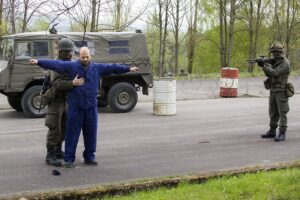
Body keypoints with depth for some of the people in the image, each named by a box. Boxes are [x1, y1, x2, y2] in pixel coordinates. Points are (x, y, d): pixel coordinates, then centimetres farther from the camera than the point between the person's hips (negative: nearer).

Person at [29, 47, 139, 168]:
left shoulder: (98, 68, 8)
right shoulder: (71, 66, -1)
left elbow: (113, 67, 11)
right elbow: (55, 64, -9)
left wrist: (128, 69, 12)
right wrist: (38, 62, -17)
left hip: (91, 107, 3)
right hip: (75, 107, -3)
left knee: (91, 134, 9)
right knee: (72, 133, 1)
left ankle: (89, 157, 23)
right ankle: (69, 159, 9)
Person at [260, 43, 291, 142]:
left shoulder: (285, 63, -15)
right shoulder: (275, 61, 13)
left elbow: (275, 73, -25)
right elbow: (269, 74, 8)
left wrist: (264, 66, -23)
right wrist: (264, 65, -8)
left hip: (281, 92, -9)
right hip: (273, 91, 9)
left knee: (282, 113, -7)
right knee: (273, 113, 13)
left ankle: (282, 134, -7)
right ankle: (272, 132, 21)